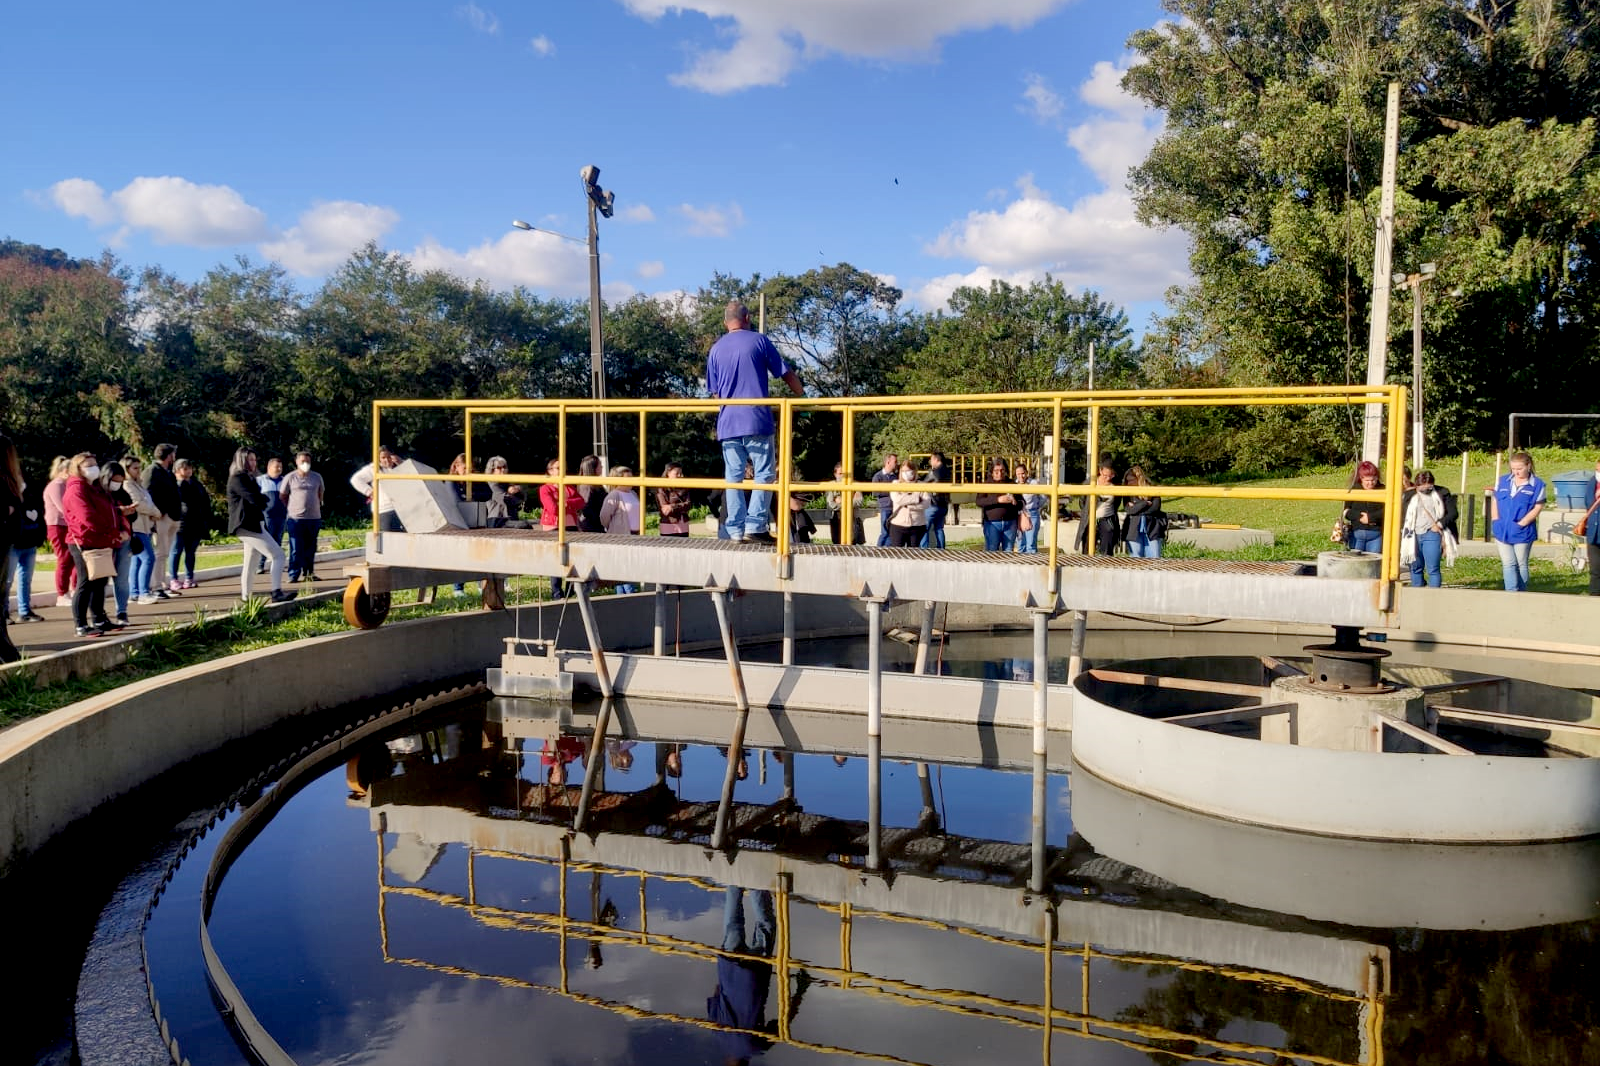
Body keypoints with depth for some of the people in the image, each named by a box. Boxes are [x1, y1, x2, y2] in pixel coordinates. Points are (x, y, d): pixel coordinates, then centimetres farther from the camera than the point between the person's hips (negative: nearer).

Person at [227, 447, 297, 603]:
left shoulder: (247, 478, 21)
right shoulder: (238, 478, -11)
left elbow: (258, 500, 15)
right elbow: (256, 499, -20)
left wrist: (261, 499, -7)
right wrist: (264, 498, 0)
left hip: (253, 525, 10)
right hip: (248, 525, -10)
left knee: (251, 562, 13)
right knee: (278, 555, -16)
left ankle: (245, 596, 18)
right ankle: (276, 593, -22)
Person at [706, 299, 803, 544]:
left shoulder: (716, 349, 13)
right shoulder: (758, 341, 2)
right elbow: (787, 374, 5)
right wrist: (801, 396, 20)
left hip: (727, 423, 4)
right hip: (757, 420, -4)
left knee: (733, 476, 6)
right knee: (764, 474, 1)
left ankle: (735, 530, 3)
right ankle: (755, 526, -9)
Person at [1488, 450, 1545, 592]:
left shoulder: (1537, 484, -4)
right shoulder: (1503, 480, 7)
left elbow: (1538, 507, -8)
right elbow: (1494, 500, 10)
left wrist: (1522, 523, -14)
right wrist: (1496, 520, -1)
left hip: (1523, 533, -3)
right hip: (1502, 532, 3)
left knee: (1521, 564, 8)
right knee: (1508, 564, -1)